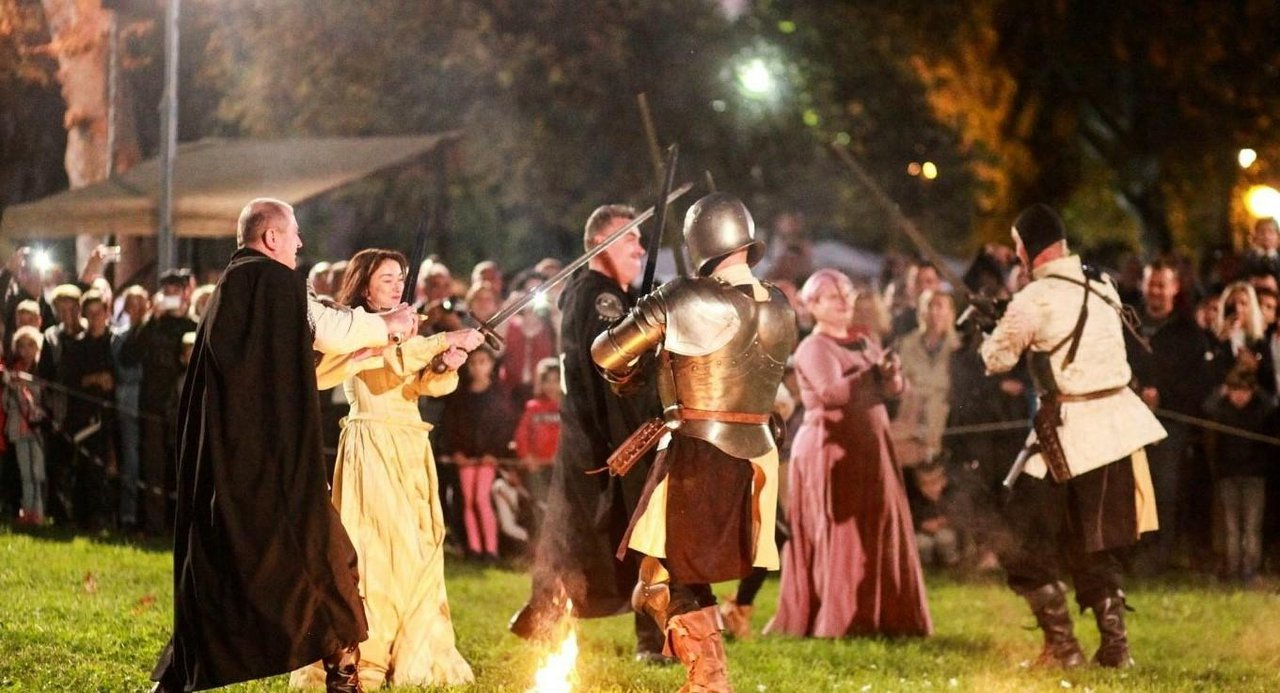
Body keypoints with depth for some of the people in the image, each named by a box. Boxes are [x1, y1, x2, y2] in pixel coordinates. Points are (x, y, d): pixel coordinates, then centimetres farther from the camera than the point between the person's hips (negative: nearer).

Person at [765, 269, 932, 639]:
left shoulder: (863, 343, 16)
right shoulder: (813, 348, -7)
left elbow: (896, 389, 11)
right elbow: (831, 391, -23)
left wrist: (893, 374, -12)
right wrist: (875, 374, -14)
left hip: (871, 449, 7)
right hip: (832, 450, -7)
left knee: (879, 534, 6)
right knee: (839, 536, -7)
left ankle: (878, 617, 12)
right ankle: (836, 621, -4)